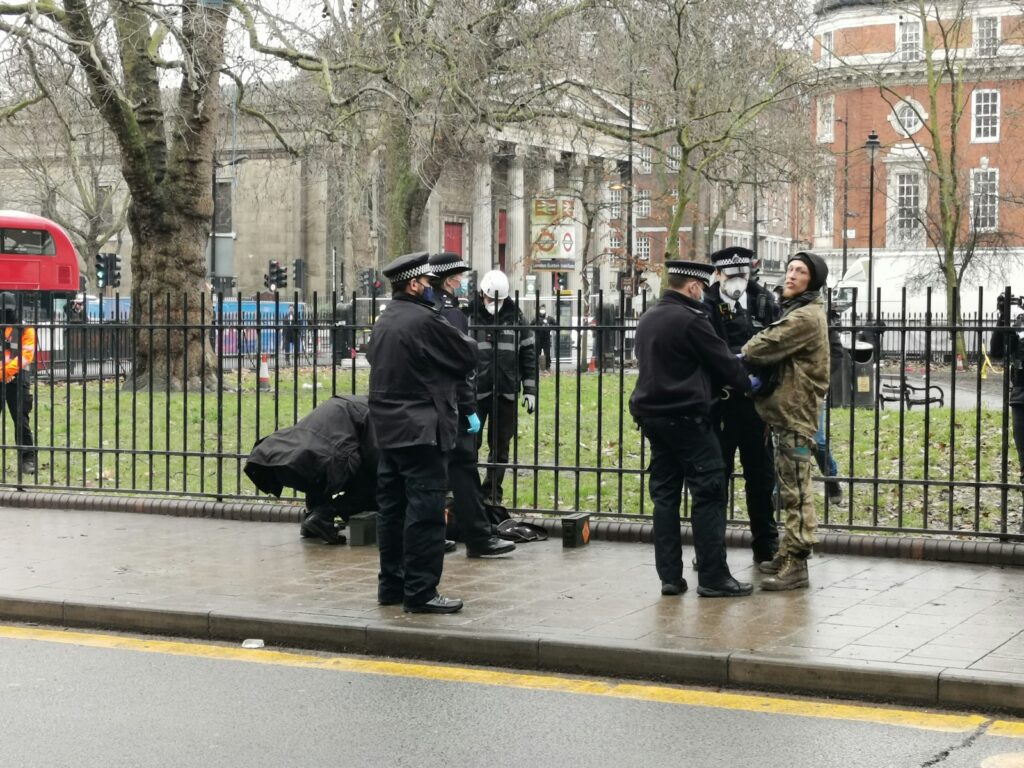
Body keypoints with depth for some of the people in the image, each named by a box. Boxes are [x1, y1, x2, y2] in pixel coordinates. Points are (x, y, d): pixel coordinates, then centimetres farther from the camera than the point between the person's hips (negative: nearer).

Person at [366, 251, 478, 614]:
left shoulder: (383, 323, 12)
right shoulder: (425, 320, -15)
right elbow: (468, 356, -8)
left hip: (388, 429, 9)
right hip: (422, 430, -9)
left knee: (392, 508, 13)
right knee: (425, 510, -6)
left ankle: (391, 585, 20)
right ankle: (420, 591, -5)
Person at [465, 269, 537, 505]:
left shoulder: (515, 318, 6)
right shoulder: (469, 317, -2)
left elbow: (528, 354, 9)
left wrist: (530, 389, 5)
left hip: (506, 393, 2)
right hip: (476, 392, -2)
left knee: (500, 446, 8)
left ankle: (492, 494, 16)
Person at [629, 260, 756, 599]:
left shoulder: (648, 319, 14)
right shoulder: (690, 320, -14)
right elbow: (723, 362, -9)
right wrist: (747, 384, 11)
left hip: (652, 414, 9)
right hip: (685, 416, -9)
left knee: (665, 494, 10)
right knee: (708, 493, -3)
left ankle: (670, 576, 9)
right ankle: (713, 577, -4)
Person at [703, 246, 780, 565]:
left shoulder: (764, 302, 1)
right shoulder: (707, 306, -5)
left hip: (756, 402, 2)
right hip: (719, 401, -2)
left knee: (761, 476, 11)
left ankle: (766, 546, 22)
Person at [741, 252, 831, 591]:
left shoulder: (806, 317, -16)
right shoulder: (796, 310, 19)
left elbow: (768, 345, -17)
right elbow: (772, 346, 19)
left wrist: (741, 354, 2)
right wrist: (757, 369, 1)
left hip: (795, 413, -11)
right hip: (786, 410, 11)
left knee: (796, 490, -9)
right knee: (789, 487, 16)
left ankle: (796, 564, -7)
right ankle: (788, 554, 25)